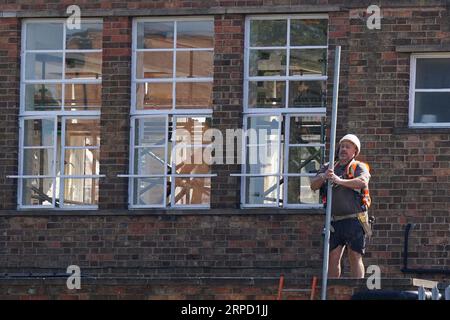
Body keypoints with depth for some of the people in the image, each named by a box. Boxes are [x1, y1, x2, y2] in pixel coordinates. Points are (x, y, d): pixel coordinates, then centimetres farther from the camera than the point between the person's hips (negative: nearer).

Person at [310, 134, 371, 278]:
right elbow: (313, 185, 6)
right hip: (335, 221, 4)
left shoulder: (359, 167, 4)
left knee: (355, 257, -6)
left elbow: (362, 182, -17)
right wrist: (324, 177, -15)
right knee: (333, 257, 3)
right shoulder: (328, 168, 17)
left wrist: (340, 181, -27)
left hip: (354, 219, -4)